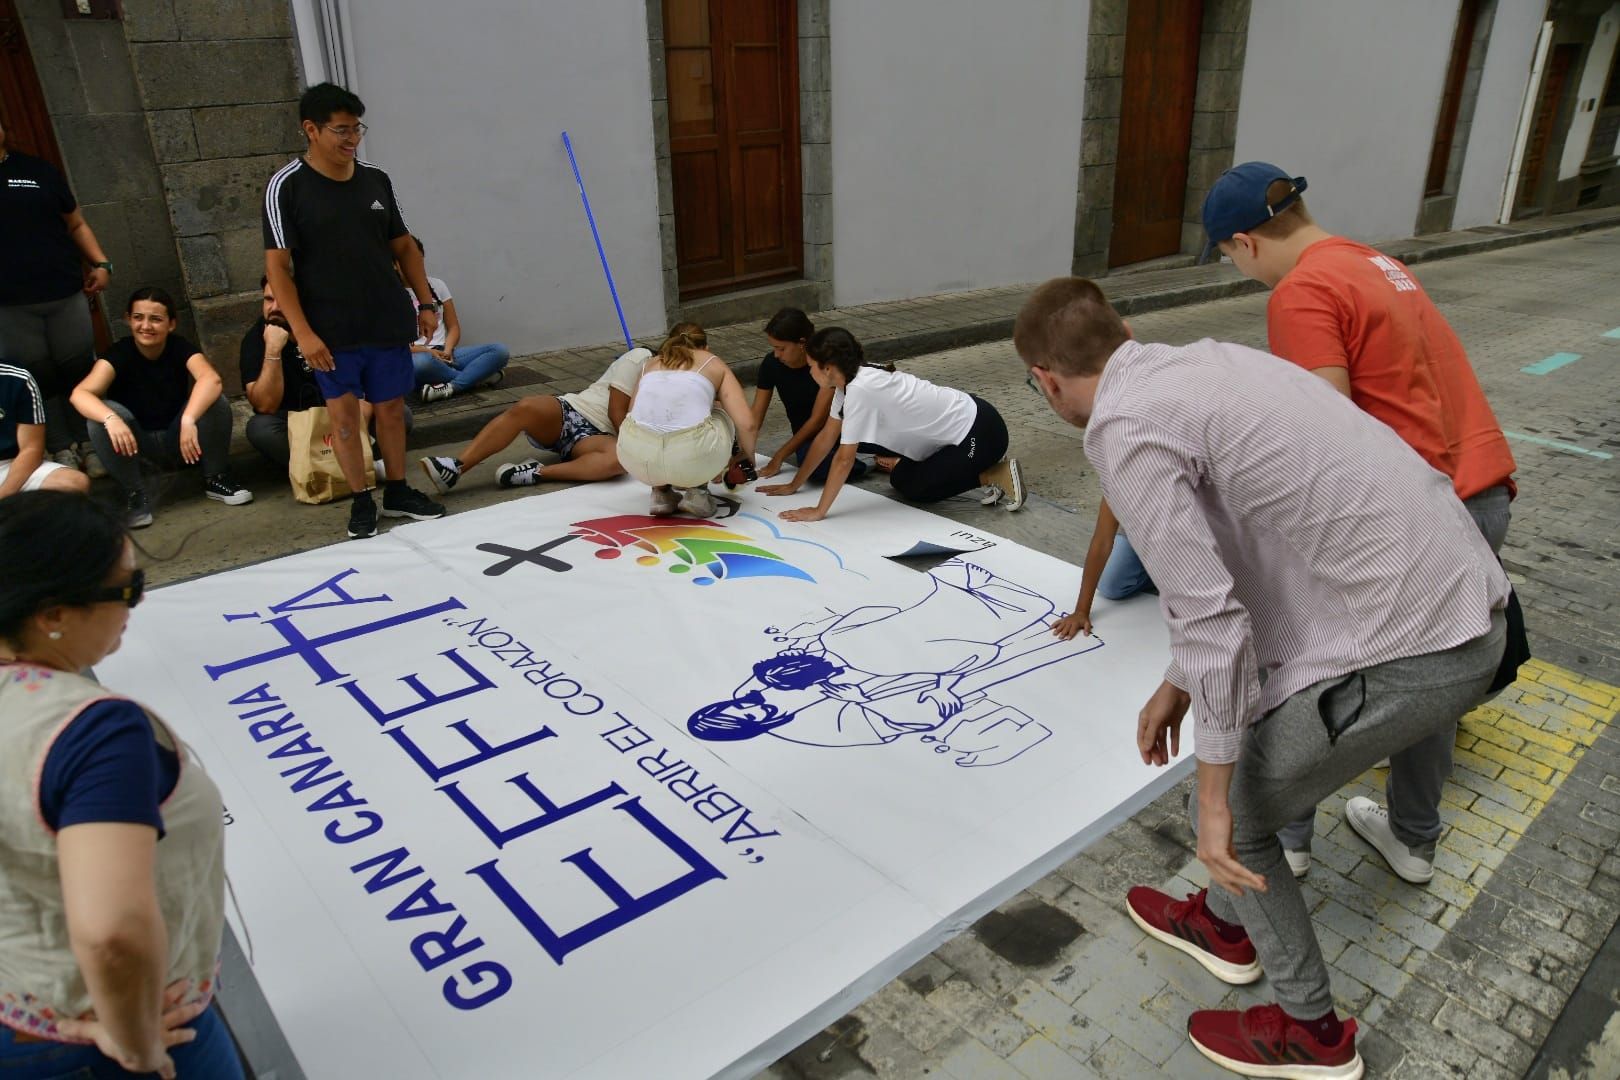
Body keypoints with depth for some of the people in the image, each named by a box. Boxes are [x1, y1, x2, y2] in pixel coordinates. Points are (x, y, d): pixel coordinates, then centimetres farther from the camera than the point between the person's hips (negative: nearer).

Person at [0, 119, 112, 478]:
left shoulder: (37, 169, 10)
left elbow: (76, 223, 13)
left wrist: (100, 263, 1)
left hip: (65, 293, 1)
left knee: (80, 370, 3)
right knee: (37, 379, 1)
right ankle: (62, 450, 9)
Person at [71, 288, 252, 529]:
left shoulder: (180, 347, -14)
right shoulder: (119, 353, -15)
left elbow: (211, 379, -36)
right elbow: (80, 394, -30)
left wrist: (188, 420, -51)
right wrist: (111, 418, -51)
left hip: (180, 438, 0)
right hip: (138, 444, 0)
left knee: (215, 402, -27)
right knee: (100, 419, -30)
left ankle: (215, 478, -6)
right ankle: (135, 494, -11)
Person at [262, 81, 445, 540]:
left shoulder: (376, 179, 6)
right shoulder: (287, 186, -6)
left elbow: (403, 247, 15)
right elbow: (277, 265, -8)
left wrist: (425, 301, 7)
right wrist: (302, 332, -15)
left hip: (388, 322, 4)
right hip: (331, 329, -3)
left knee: (391, 406, 10)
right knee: (343, 413, 2)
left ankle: (398, 491, 24)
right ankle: (361, 501, 14)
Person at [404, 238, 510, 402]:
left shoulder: (437, 285, 14)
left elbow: (454, 327, 12)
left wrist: (447, 350, -9)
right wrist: (427, 351, -18)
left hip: (444, 354, 4)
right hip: (415, 356, -4)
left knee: (501, 351, -19)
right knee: (420, 362, -44)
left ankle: (449, 387, -34)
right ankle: (478, 377, -24)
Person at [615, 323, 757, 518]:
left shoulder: (650, 363, 28)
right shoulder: (714, 363, 20)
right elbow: (746, 424, 7)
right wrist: (749, 458, 27)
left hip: (637, 458, 3)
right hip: (692, 456, -3)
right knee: (721, 419, 30)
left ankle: (661, 492, 19)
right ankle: (696, 491, 15)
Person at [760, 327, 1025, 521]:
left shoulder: (859, 389, -27)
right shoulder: (851, 379, 0)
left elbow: (844, 458, -23)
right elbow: (826, 437, 8)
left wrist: (819, 511, -16)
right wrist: (794, 485, 12)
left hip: (980, 432, -9)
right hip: (962, 417, 9)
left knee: (914, 489, -1)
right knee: (900, 479, 12)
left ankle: (997, 475, 3)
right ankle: (982, 466, 17)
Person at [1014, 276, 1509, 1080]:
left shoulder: (1125, 429, -15)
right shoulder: (1205, 359, 12)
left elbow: (1211, 619, -20)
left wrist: (1214, 797, -10)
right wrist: (1179, 683, 24)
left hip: (1404, 650, -9)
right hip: (1474, 609, 9)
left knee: (1233, 815, 11)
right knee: (1254, 726, 27)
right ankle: (1224, 925, 48)